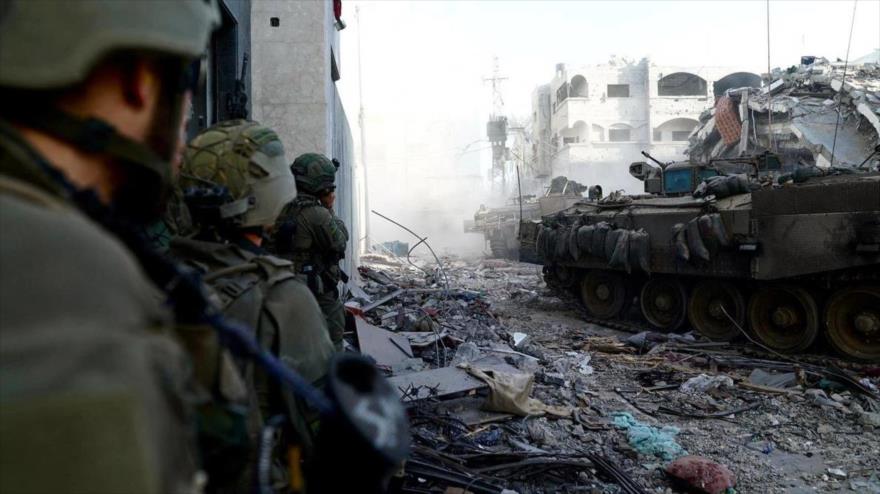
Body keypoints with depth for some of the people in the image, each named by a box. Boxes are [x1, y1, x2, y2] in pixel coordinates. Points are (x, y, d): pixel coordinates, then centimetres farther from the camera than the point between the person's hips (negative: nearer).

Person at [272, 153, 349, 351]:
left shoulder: (282, 208, -2)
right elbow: (339, 242, -11)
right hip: (320, 291, -8)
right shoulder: (317, 214, -24)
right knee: (331, 345, 6)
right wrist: (330, 209, -2)